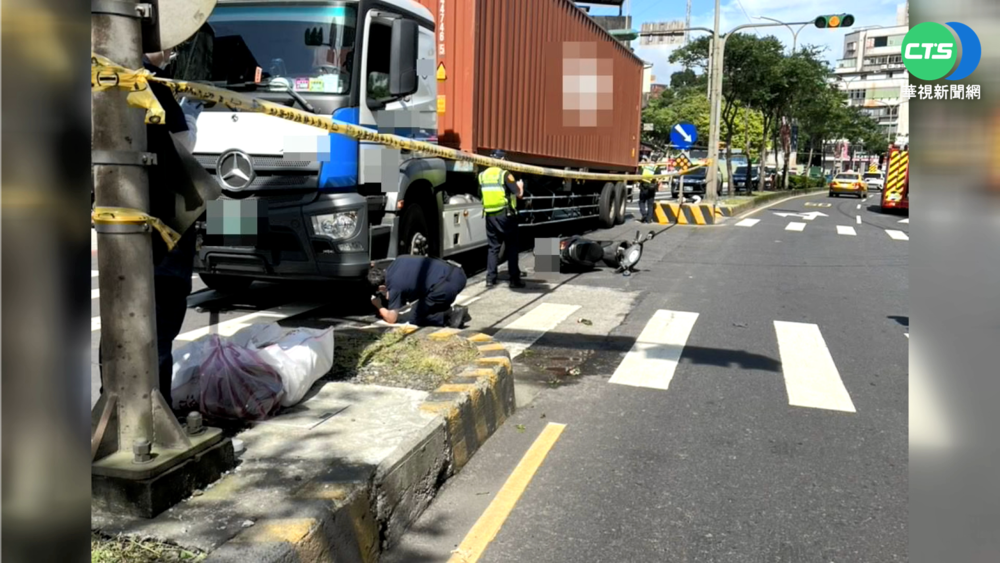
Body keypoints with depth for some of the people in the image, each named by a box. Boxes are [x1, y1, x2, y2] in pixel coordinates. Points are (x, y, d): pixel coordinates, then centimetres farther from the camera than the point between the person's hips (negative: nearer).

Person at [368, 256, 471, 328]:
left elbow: (391, 320, 9)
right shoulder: (397, 262, 18)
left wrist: (379, 306, 27)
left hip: (446, 285, -8)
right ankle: (451, 312, 8)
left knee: (417, 319, 11)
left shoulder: (394, 286, -2)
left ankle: (450, 315, -6)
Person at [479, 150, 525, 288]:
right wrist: (520, 185, 14)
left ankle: (490, 279, 6)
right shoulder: (504, 174, -8)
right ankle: (514, 279, 6)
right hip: (505, 215, -4)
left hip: (490, 216, 5)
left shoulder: (482, 175, 7)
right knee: (512, 247, 4)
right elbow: (518, 194, -8)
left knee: (493, 247, 11)